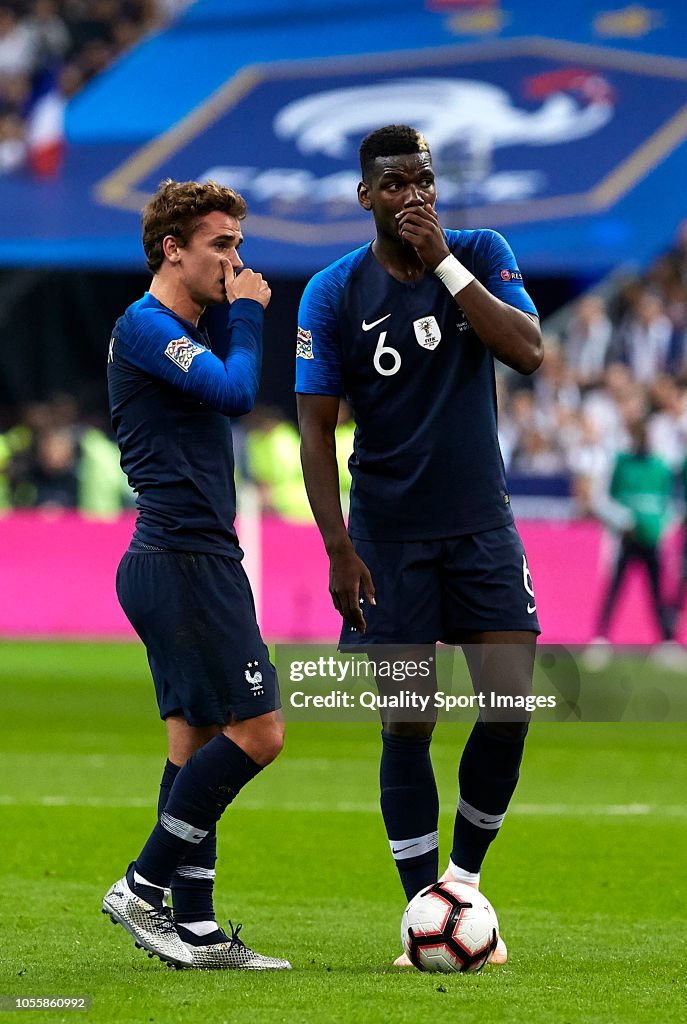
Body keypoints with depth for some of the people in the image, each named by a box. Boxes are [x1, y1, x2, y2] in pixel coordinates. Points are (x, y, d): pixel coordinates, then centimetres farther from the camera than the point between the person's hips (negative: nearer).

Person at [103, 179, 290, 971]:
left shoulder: (187, 329, 19)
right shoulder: (144, 325, -12)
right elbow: (235, 392, -20)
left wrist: (234, 310, 12)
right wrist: (245, 312, -5)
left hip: (175, 564, 11)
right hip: (186, 559, -11)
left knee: (196, 739, 8)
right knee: (256, 731, -11)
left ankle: (194, 928, 7)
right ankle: (143, 887, -6)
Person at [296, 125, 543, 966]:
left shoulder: (480, 256, 1)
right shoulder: (332, 294, -4)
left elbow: (528, 351, -15)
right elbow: (316, 429, -4)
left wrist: (444, 260, -19)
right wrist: (339, 551, -12)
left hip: (481, 521, 1)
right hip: (389, 538, -1)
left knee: (511, 699, -8)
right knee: (406, 724, -2)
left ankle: (466, 874, 12)